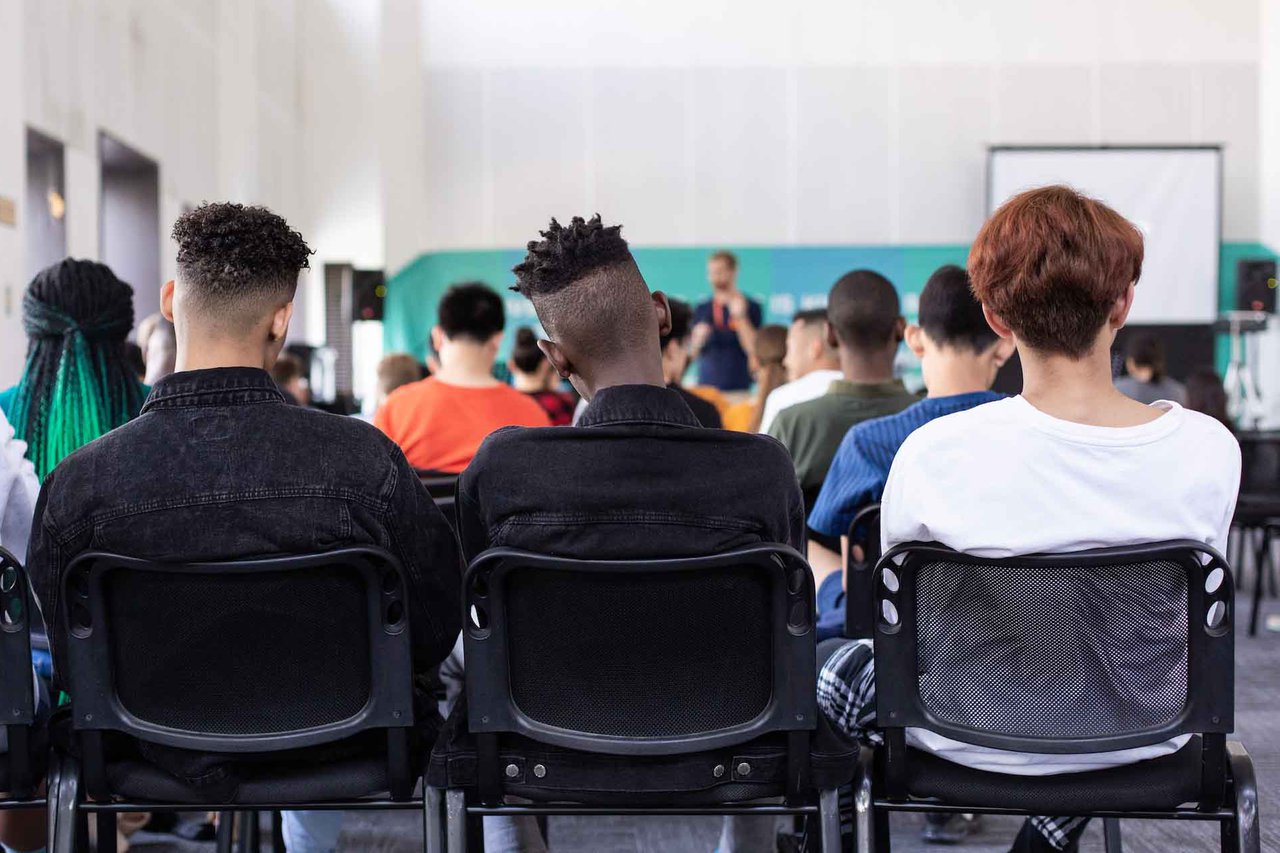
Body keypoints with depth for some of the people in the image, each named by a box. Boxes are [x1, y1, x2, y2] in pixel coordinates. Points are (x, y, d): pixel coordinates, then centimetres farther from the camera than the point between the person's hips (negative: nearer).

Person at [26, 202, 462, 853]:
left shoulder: (77, 484, -22)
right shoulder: (365, 459, -25)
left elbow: (73, 665, -9)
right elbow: (434, 630, -13)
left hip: (172, 756, 1)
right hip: (334, 755, -1)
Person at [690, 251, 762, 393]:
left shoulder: (750, 307, 0)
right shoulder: (701, 310, 10)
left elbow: (753, 349, -9)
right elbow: (692, 354, 12)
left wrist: (740, 317, -16)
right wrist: (699, 339, -8)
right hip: (706, 385, 3)